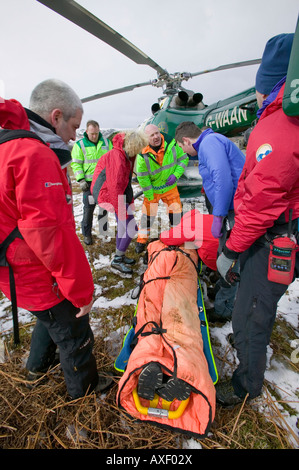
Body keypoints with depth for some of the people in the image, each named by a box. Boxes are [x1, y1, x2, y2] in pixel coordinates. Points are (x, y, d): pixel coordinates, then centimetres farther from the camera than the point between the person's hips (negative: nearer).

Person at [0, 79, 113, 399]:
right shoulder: (37, 156, -26)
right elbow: (50, 232, -30)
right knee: (75, 334, 14)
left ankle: (37, 367, 57)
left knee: (51, 318, 32)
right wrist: (81, 290, -20)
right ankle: (83, 388, 42)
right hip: (41, 279, -9)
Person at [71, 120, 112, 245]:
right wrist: (81, 180, -13)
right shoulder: (79, 144, -3)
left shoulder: (106, 142, 7)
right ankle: (86, 233, 14)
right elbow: (76, 164, -4)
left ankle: (104, 229, 32)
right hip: (89, 182, -3)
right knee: (88, 208, -1)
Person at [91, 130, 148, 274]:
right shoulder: (116, 157, -25)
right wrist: (122, 210, -24)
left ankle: (120, 256, 33)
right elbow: (115, 186, -27)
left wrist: (129, 200, 19)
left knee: (123, 227, 18)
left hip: (120, 194, 10)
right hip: (110, 195, -10)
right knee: (131, 228, -10)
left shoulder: (126, 156, 8)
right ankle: (117, 260, 5)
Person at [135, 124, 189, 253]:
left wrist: (176, 174, -16)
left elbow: (183, 159, -2)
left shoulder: (172, 144, -15)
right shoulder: (143, 155, -21)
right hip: (152, 190, -2)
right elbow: (142, 178, -14)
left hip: (170, 187, 2)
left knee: (176, 213, 4)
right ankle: (141, 240, 23)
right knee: (148, 215, 4)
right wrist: (150, 196, -11)